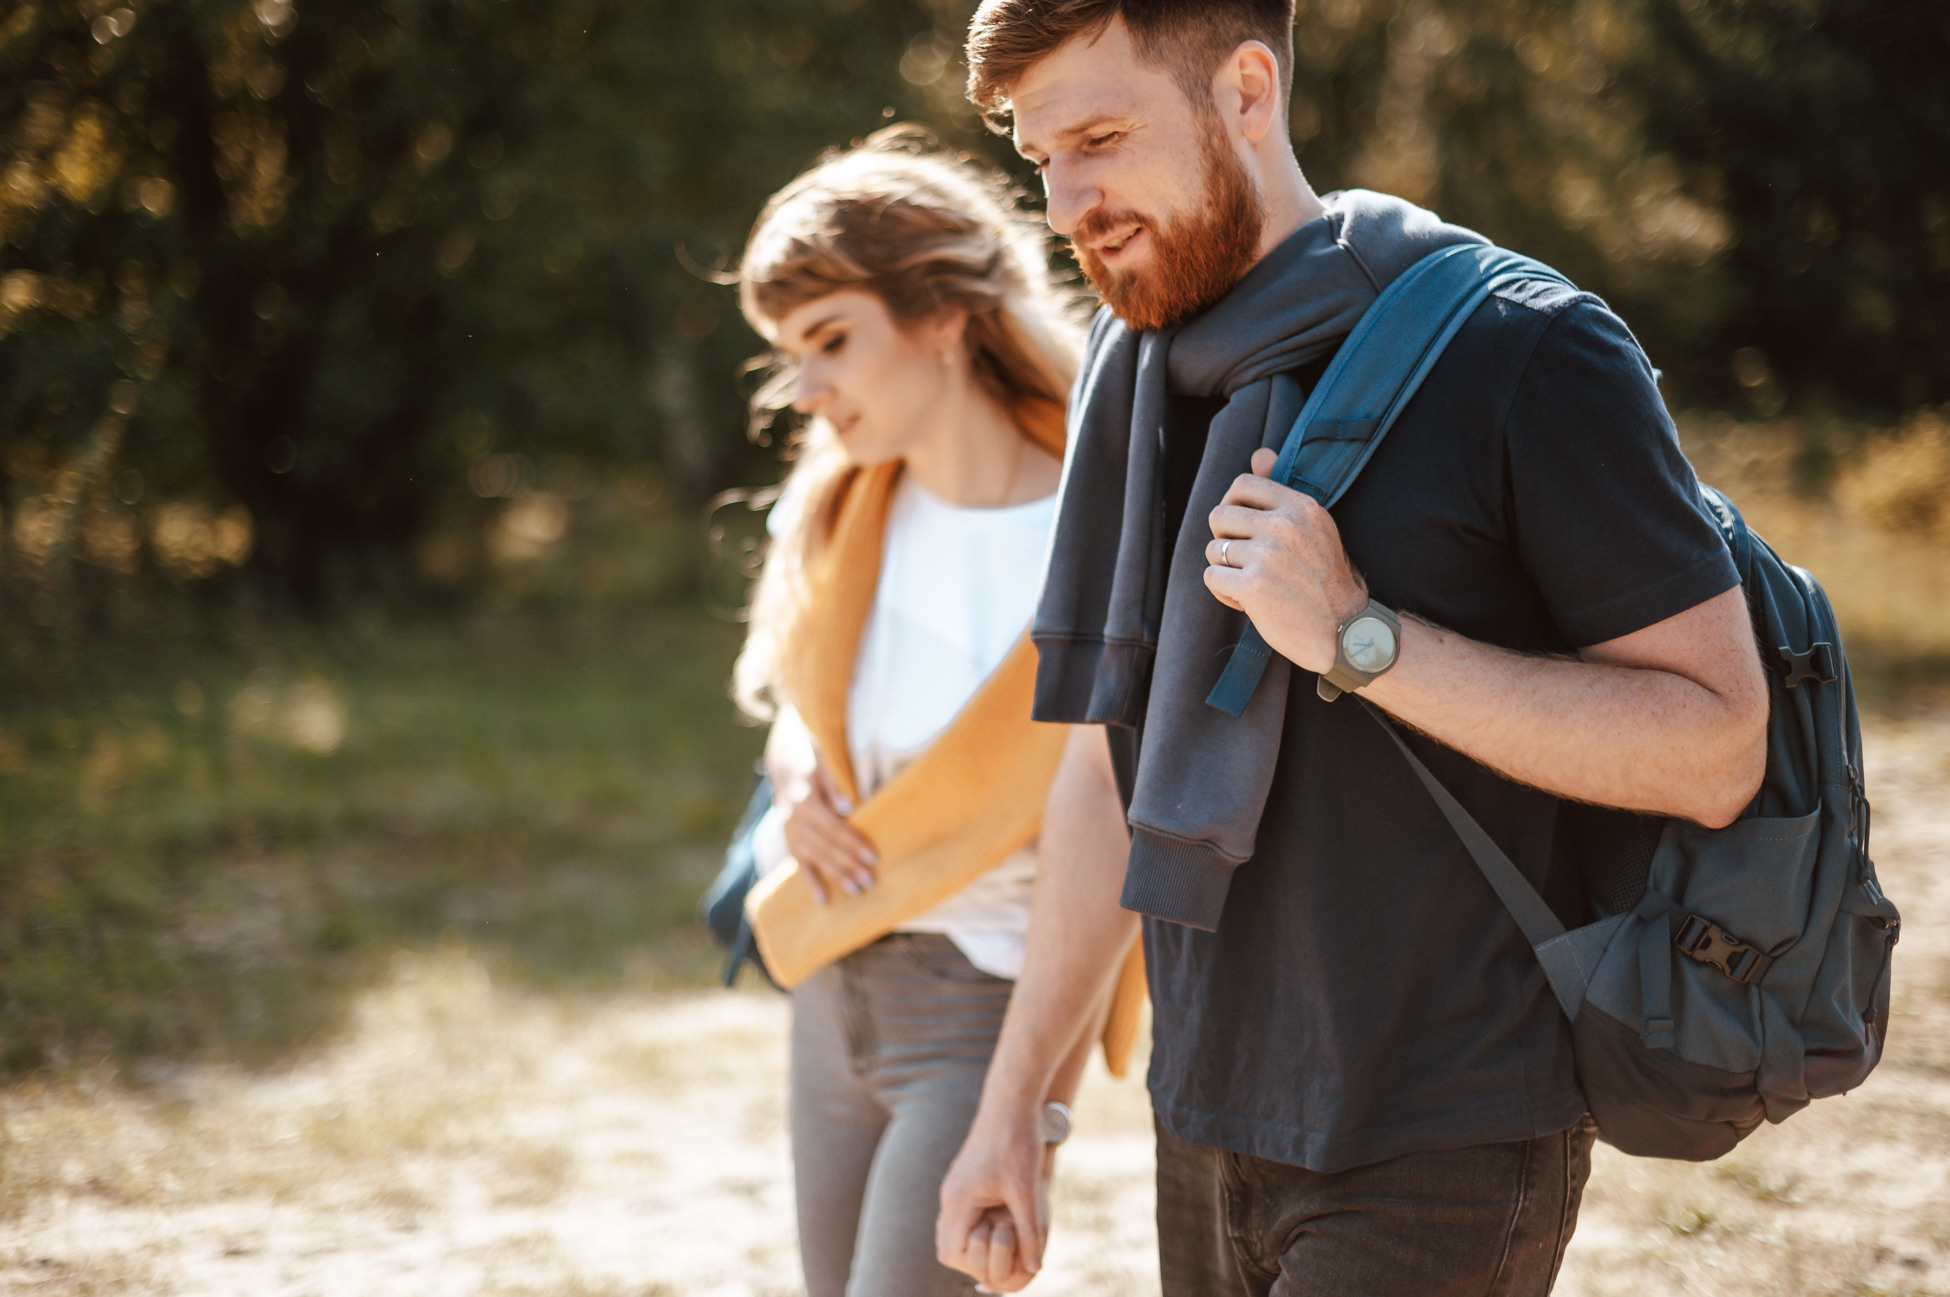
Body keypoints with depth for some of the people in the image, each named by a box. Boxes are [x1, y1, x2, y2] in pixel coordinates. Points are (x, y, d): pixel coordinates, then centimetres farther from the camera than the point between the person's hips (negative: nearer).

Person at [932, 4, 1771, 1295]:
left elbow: (1716, 745, -16)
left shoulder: (1524, 354, -13)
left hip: (1440, 1154, -6)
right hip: (1208, 1131, 7)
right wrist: (1015, 1099, 18)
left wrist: (1358, 635, -22)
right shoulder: (1132, 371, 8)